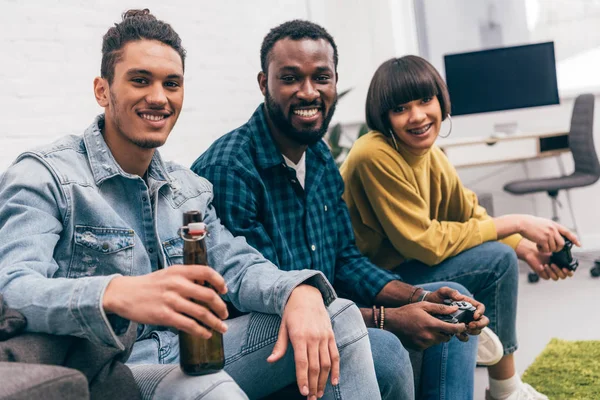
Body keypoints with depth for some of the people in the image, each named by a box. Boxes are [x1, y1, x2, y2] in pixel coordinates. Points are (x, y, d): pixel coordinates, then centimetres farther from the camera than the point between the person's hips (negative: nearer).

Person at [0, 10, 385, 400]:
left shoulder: (191, 188, 17)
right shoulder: (45, 176, -7)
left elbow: (238, 266, 6)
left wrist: (301, 292, -18)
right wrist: (115, 295, -45)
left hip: (188, 354, 7)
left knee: (340, 316, -2)